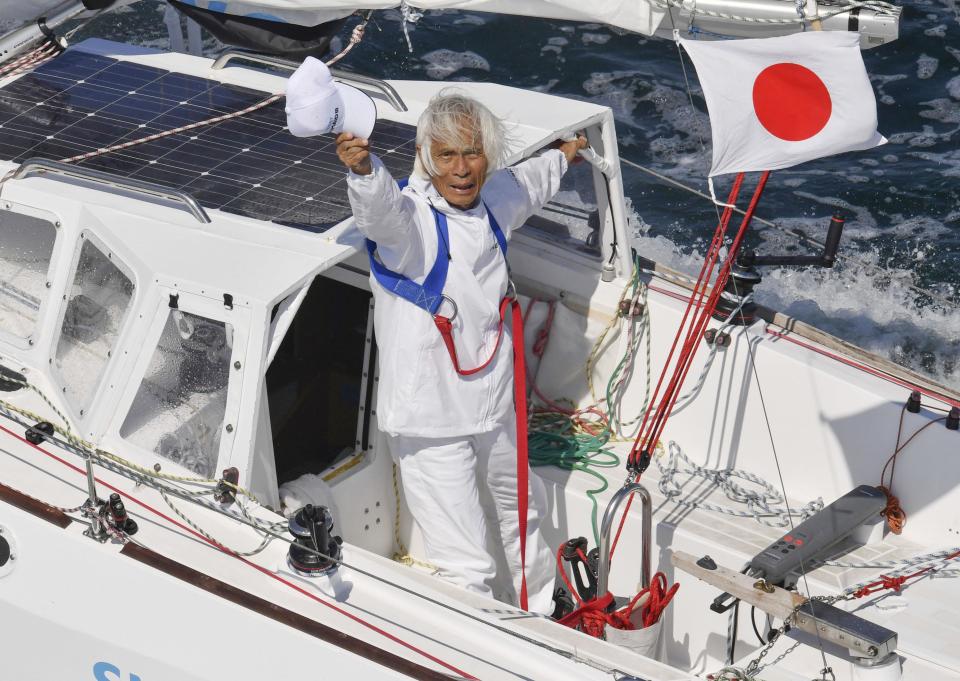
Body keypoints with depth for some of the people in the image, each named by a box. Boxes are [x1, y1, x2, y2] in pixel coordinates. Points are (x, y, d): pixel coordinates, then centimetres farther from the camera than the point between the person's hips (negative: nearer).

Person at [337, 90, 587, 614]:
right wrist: (363, 168, -68)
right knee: (467, 569, -10)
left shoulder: (493, 201, 1)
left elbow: (530, 182, 25)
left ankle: (544, 611, 57)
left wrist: (564, 155, 44)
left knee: (522, 508, 31)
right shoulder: (409, 215, -21)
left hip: (493, 403, 8)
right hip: (430, 418, -8)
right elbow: (381, 208, -46)